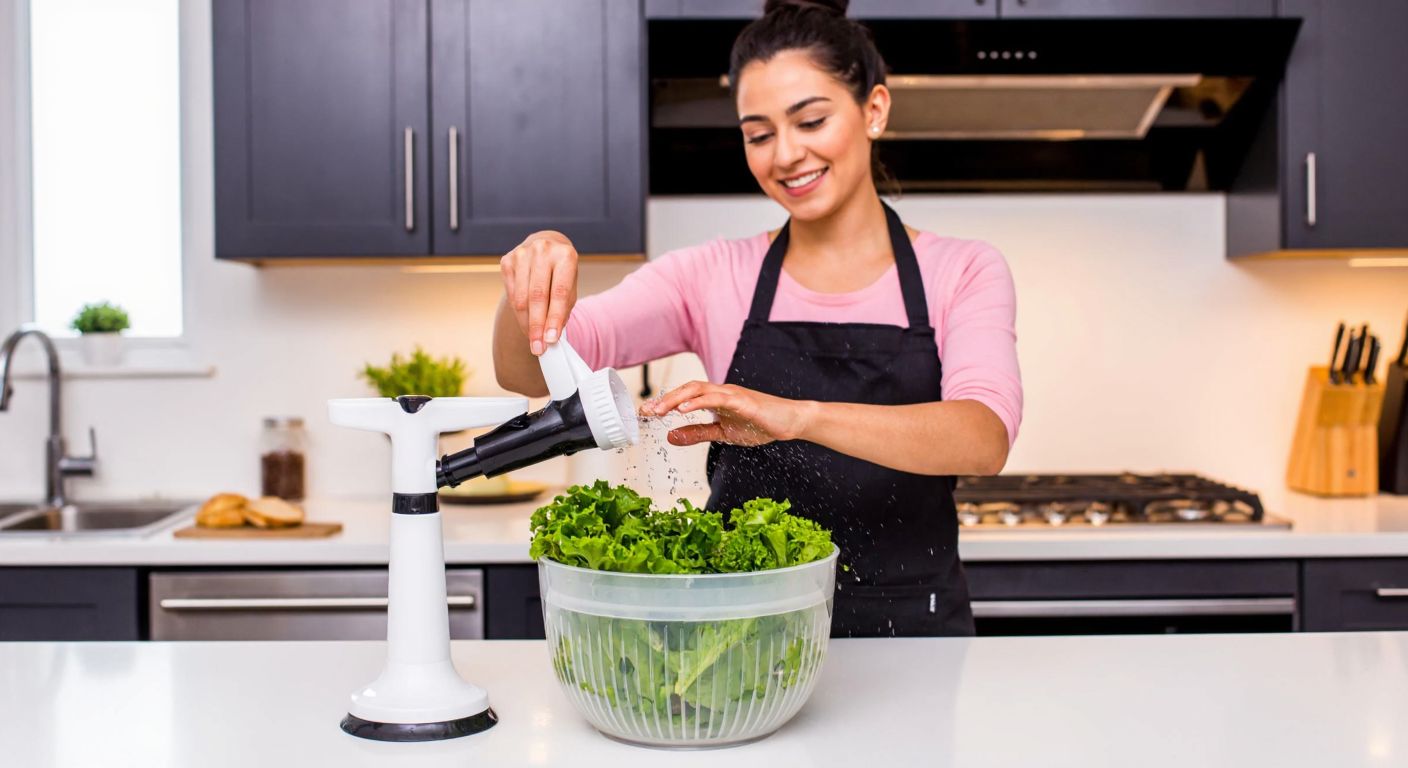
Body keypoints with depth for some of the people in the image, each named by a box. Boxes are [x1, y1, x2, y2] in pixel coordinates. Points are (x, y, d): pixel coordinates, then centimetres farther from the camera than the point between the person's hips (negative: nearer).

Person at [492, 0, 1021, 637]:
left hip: (911, 631, -1)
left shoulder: (963, 274, 4)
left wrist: (799, 416, -32)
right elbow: (526, 371, -4)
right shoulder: (714, 276, 7)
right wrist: (533, 286, -27)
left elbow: (985, 438, -16)